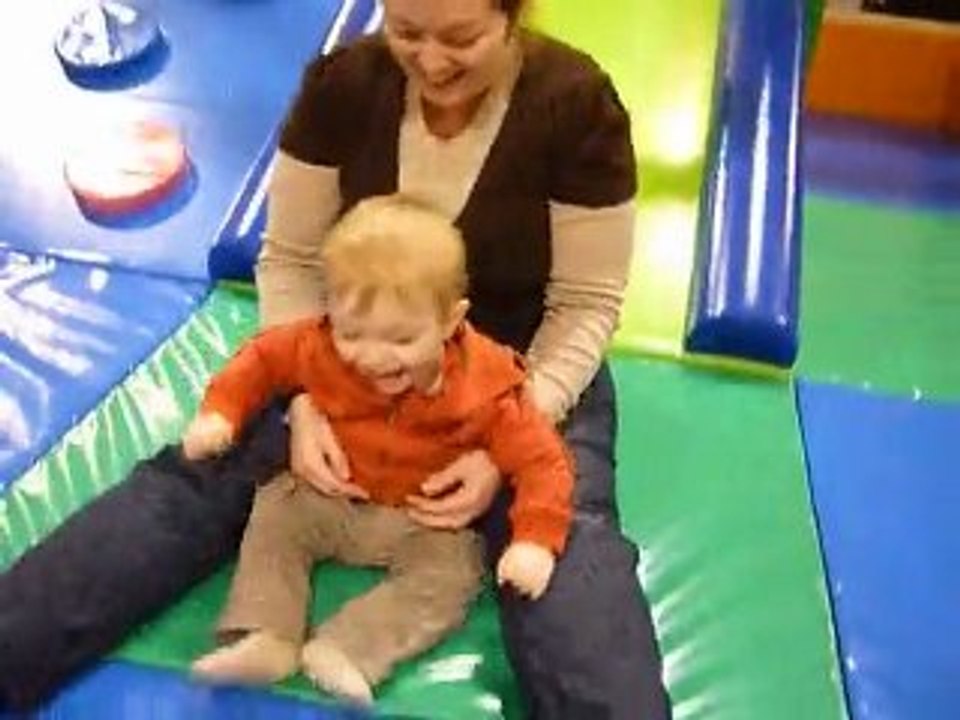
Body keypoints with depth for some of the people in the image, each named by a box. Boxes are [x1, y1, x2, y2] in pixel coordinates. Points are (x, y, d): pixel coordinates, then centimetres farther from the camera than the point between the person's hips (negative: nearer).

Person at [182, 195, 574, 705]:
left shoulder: (483, 389, -27)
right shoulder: (319, 349, -19)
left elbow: (542, 460, -24)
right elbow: (264, 357, 0)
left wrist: (535, 540, -37)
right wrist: (219, 411, -12)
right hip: (328, 499, 3)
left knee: (449, 576, -24)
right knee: (273, 515, -10)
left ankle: (344, 650, -31)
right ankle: (265, 638, -18)